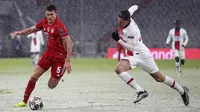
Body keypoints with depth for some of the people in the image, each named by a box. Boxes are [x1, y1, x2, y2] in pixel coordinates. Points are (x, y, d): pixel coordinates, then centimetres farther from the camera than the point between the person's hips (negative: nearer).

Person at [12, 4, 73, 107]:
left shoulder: (59, 26, -23)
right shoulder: (44, 22, -1)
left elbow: (69, 42, -28)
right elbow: (32, 29, 15)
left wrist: (67, 61, -32)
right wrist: (20, 32, -4)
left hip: (60, 56, -6)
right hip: (49, 52, 6)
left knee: (51, 85, -6)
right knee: (34, 76, -3)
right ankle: (24, 101, 7)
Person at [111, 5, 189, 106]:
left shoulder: (132, 30, -29)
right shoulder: (128, 19, -7)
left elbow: (132, 48, -25)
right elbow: (133, 7, 12)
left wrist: (118, 40, -30)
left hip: (142, 55, -9)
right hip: (134, 56, 9)